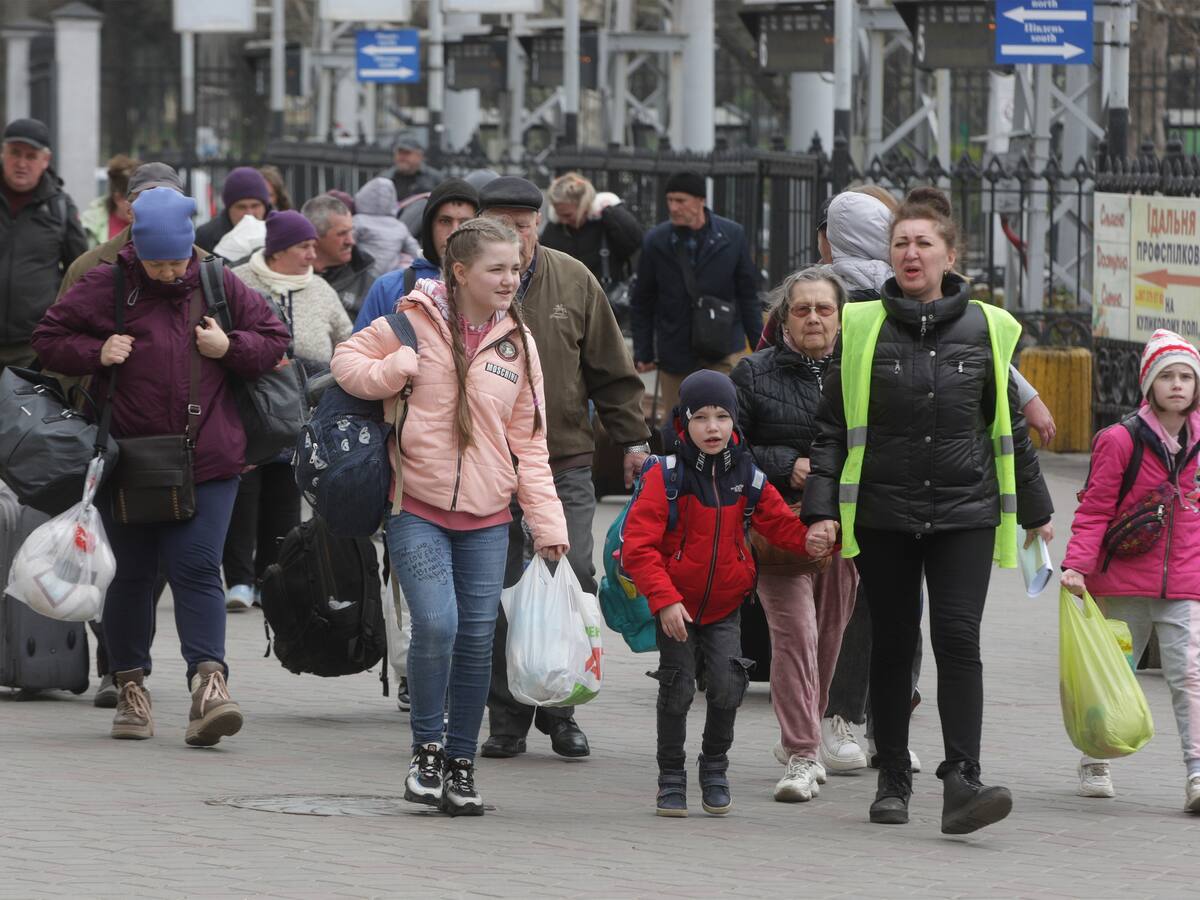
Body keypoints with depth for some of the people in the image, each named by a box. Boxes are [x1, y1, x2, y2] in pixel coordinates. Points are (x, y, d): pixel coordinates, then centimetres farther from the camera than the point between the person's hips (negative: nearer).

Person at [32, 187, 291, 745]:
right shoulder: (106, 286, 1)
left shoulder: (220, 285, 5)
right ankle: (131, 685, 19)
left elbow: (274, 341, 12)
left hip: (206, 462, 0)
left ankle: (208, 679, -16)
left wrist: (230, 347, -6)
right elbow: (49, 339, 6)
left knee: (197, 568, -10)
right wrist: (96, 353, -11)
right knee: (131, 574, 8)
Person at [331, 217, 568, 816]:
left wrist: (547, 521, 3)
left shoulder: (517, 343, 8)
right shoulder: (414, 321, -2)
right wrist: (392, 371, -15)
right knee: (436, 625, -19)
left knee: (477, 640, 2)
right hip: (417, 510, -3)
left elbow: (529, 444, 10)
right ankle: (427, 751, -1)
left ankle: (460, 765, 15)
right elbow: (346, 361, 6)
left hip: (486, 519, 4)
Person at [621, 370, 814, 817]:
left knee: (727, 685, -8)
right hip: (676, 605, -2)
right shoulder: (665, 478, -14)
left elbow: (782, 524, 4)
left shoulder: (746, 477, -1)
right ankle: (671, 778, 16)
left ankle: (714, 769, 14)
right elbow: (638, 545, -16)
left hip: (725, 605, 2)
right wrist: (664, 600, -22)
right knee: (677, 689, -2)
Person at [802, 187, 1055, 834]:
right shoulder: (862, 328, 3)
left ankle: (962, 781, -19)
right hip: (883, 514, 1)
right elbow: (833, 428, 3)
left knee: (957, 637, -13)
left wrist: (1034, 509, 21)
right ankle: (893, 781, 20)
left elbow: (1009, 428, 15)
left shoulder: (985, 330, 5)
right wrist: (822, 509, -6)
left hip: (965, 513, 0)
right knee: (892, 645, 7)